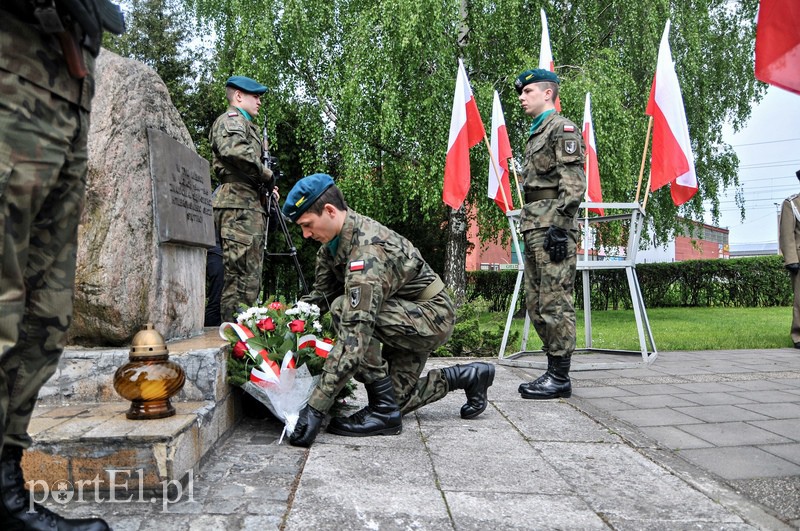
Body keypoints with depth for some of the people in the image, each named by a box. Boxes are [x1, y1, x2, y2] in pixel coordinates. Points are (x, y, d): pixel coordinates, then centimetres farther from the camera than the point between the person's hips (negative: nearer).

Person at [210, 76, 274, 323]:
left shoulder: (243, 124, 31)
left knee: (251, 277, 11)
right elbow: (235, 149, -24)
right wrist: (266, 174, -13)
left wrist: (265, 187, 12)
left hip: (250, 206, 10)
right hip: (239, 205, -10)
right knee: (243, 277, -15)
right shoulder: (231, 119, -1)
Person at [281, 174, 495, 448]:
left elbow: (354, 336, -41)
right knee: (396, 398, 11)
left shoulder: (368, 248, -33)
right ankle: (469, 376, 28)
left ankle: (383, 410, -18)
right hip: (405, 319, 10)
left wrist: (316, 406, -42)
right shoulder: (332, 241, -4)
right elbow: (319, 296, 10)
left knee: (345, 309, -30)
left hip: (432, 316, -10)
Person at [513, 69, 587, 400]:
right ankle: (553, 370, 18)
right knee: (536, 304, 11)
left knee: (555, 302, -8)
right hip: (534, 226, 10)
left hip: (553, 225, -10)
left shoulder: (563, 128, -4)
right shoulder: (536, 134, 24)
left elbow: (574, 183, -14)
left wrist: (559, 226, -20)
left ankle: (560, 378, -1)